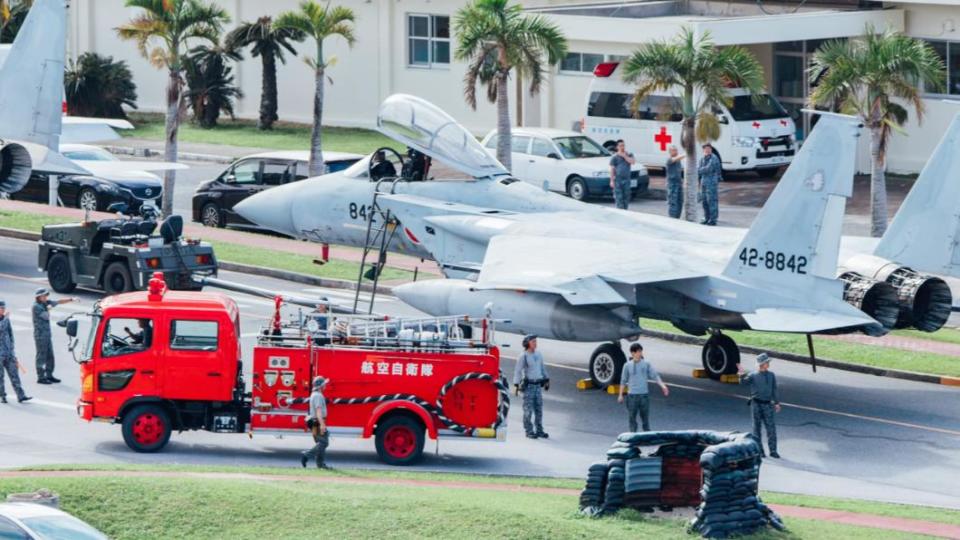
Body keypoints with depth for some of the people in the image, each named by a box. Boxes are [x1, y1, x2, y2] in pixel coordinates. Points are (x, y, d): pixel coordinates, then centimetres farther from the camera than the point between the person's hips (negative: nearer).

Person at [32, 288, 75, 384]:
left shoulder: (46, 303, 10)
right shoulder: (36, 306, -14)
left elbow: (59, 302, 14)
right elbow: (46, 316, -18)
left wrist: (72, 300, 7)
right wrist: (48, 309, 1)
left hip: (47, 334, 8)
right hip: (40, 335, -8)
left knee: (50, 356, 12)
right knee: (41, 357, -4)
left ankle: (49, 375, 20)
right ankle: (41, 378, 1)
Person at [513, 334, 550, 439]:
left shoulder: (538, 354, 7)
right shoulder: (523, 356, -12)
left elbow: (542, 368, 18)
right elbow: (517, 371, -13)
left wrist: (546, 380, 17)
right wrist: (516, 385, -19)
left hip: (538, 385, 6)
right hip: (528, 386, -6)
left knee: (539, 409, 6)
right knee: (528, 410, -3)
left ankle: (539, 431, 12)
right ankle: (529, 432, 3)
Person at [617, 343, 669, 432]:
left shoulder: (646, 364, 1)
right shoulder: (628, 366, 1)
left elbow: (655, 375, -4)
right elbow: (623, 381, 8)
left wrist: (662, 386, -19)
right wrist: (621, 395, 8)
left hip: (644, 395, 0)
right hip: (632, 395, 0)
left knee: (645, 417, 4)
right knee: (632, 417, 2)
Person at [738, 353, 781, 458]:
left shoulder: (771, 375, 9)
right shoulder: (753, 375, -2)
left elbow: (774, 389, 14)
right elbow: (743, 382, -14)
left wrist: (777, 403, 11)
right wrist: (742, 375, -33)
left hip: (767, 404, 3)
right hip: (756, 404, -3)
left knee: (771, 427, -2)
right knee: (757, 427, 3)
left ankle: (773, 451, 2)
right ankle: (759, 450, 11)